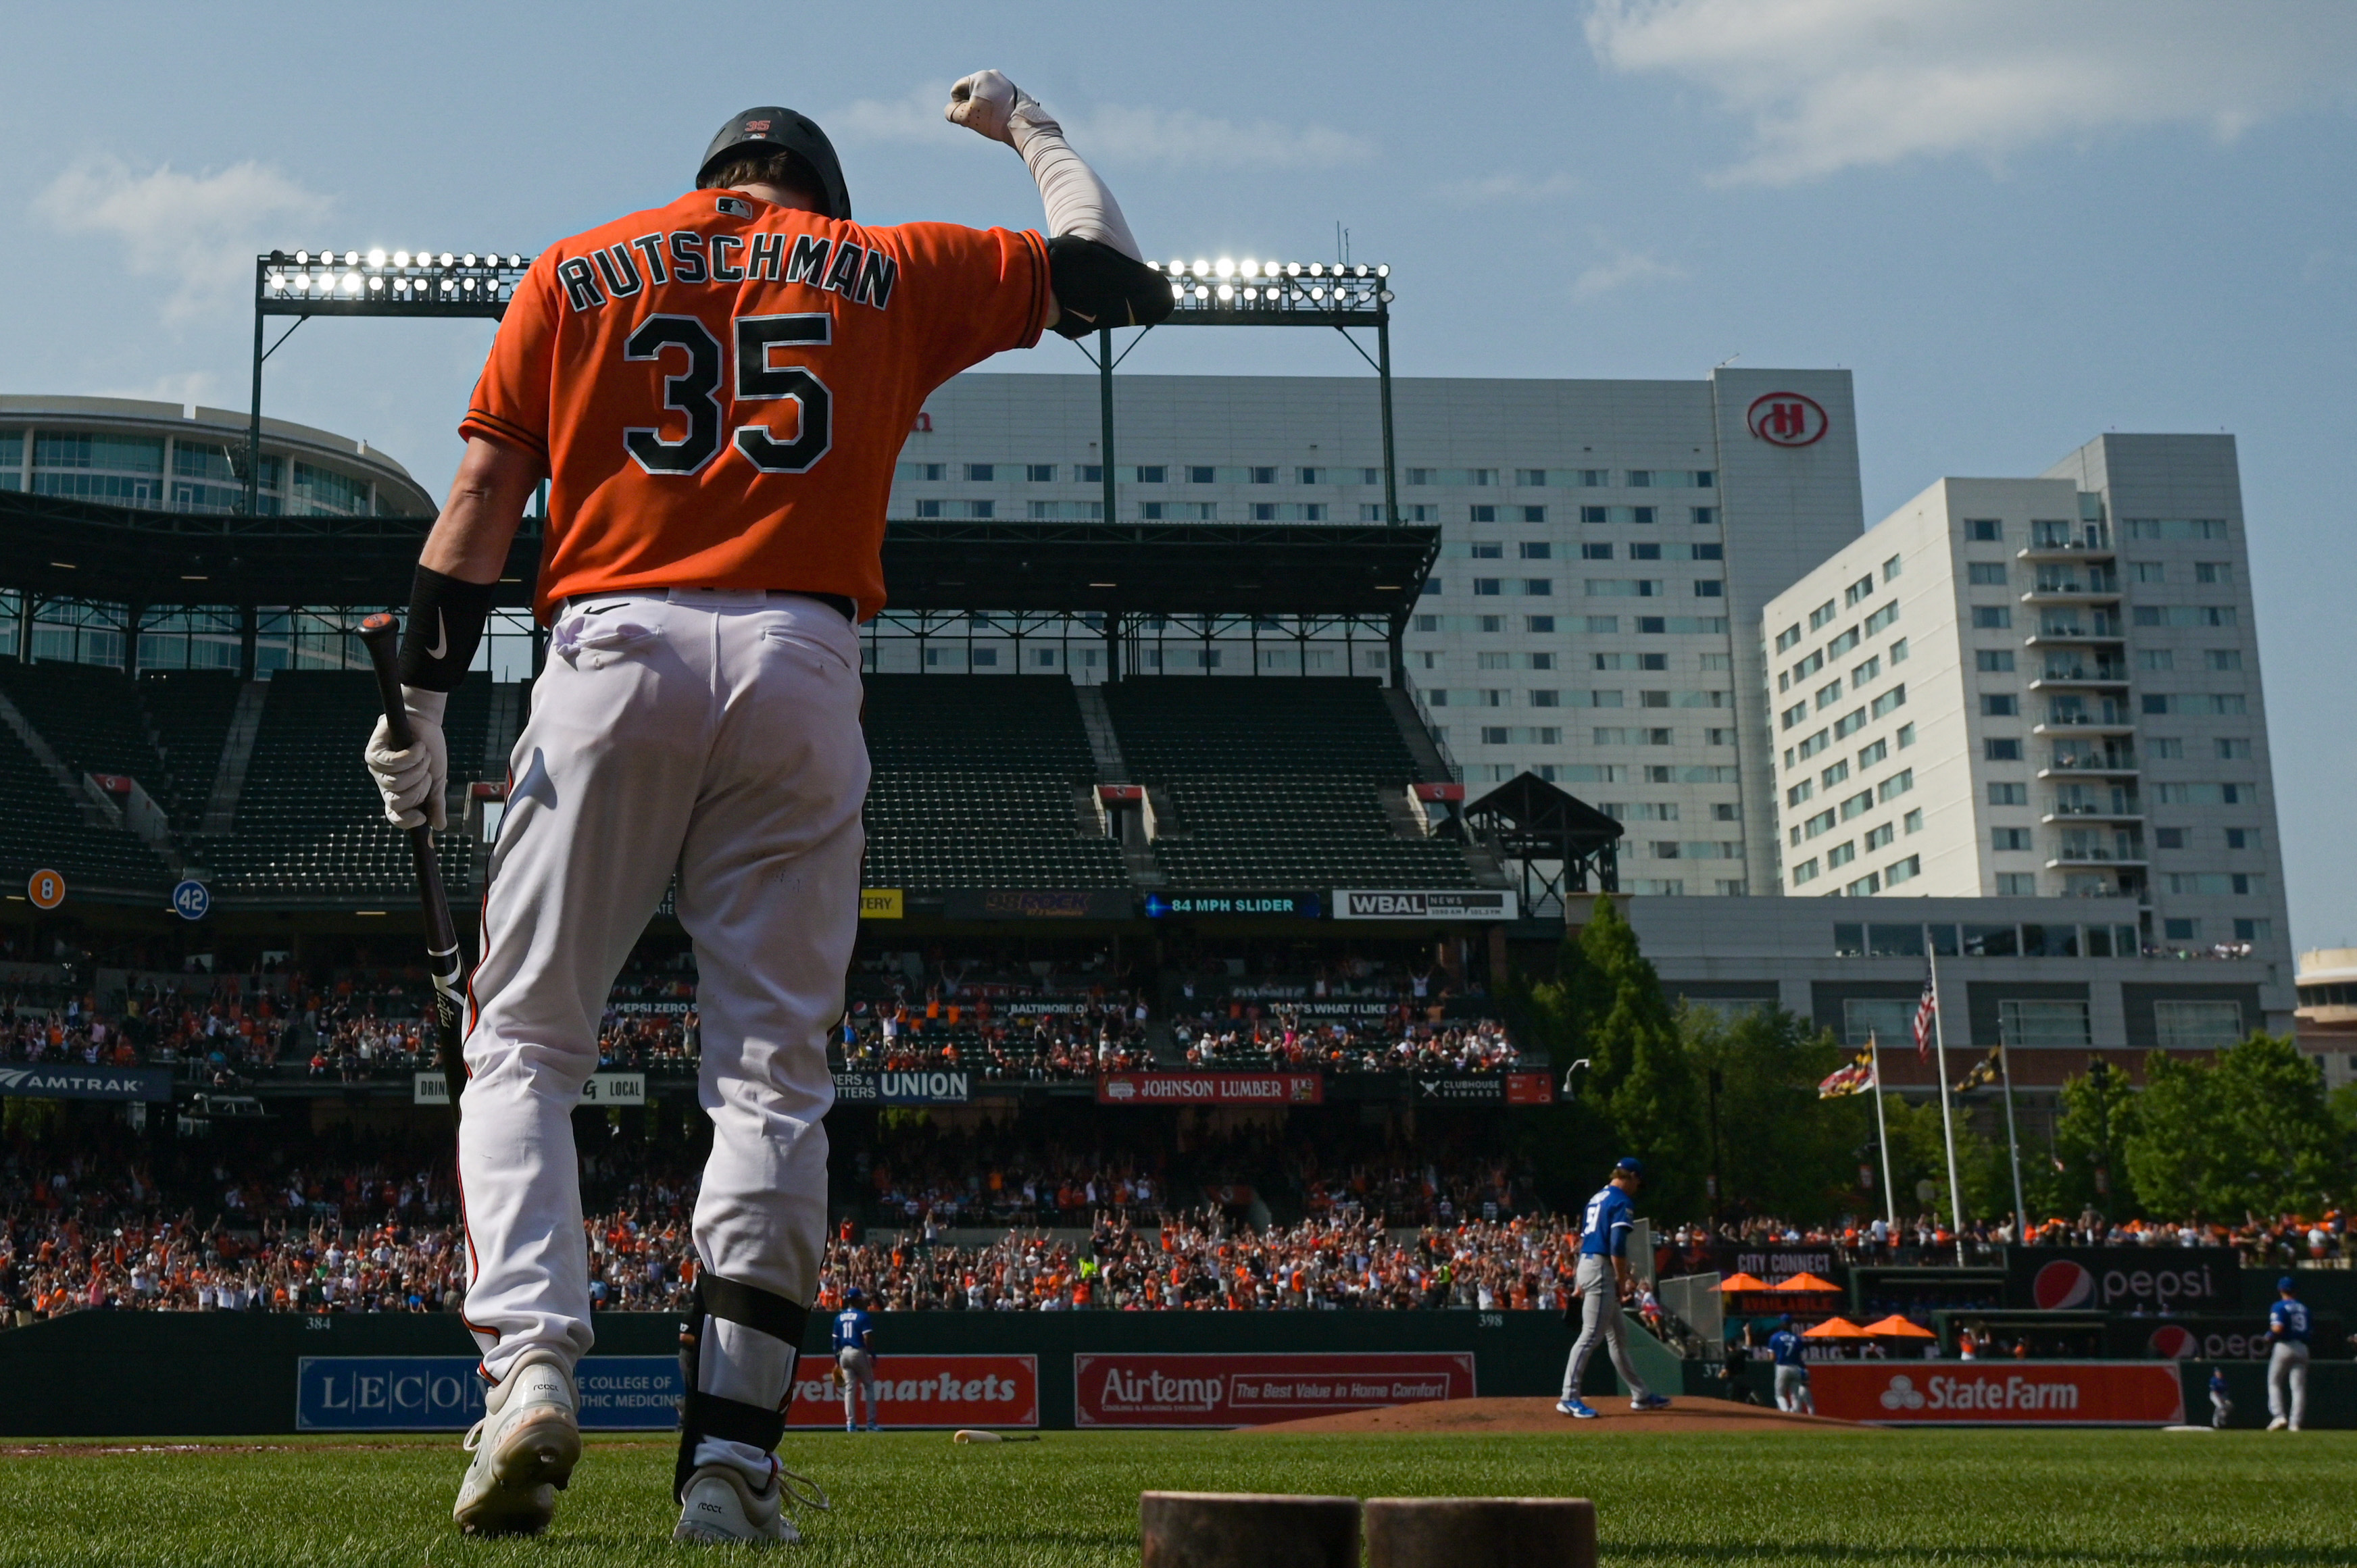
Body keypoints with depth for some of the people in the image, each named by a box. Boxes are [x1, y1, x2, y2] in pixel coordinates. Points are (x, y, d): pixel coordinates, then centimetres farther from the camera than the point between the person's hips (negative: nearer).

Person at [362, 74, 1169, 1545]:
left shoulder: (575, 271, 18)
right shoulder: (893, 268, 17)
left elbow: (482, 498, 9)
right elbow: (1122, 276, 24)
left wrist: (420, 702, 6)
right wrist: (1028, 128, 39)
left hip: (612, 656, 0)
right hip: (801, 666, 0)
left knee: (524, 1039, 6)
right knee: (773, 1066, 2)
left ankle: (531, 1370, -14)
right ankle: (732, 1453, -3)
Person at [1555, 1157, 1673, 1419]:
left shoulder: (1597, 1199, 20)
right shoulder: (1623, 1201, -8)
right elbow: (1617, 1246, -18)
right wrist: (1622, 1282, -12)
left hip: (1586, 1268, 10)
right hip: (1601, 1270, -10)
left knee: (1618, 1334, 14)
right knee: (1591, 1334, -12)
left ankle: (1641, 1395, 21)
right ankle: (1569, 1398, -17)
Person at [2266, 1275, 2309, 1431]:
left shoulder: (2279, 1307, -5)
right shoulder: (2304, 1308, 13)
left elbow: (2278, 1329, -17)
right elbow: (2309, 1330, 11)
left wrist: (2269, 1336, 0)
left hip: (2284, 1346, -5)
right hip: (2302, 1347, 5)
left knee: (2274, 1383, 8)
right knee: (2298, 1387, 3)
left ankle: (2279, 1415, -7)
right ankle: (2296, 1422, -3)